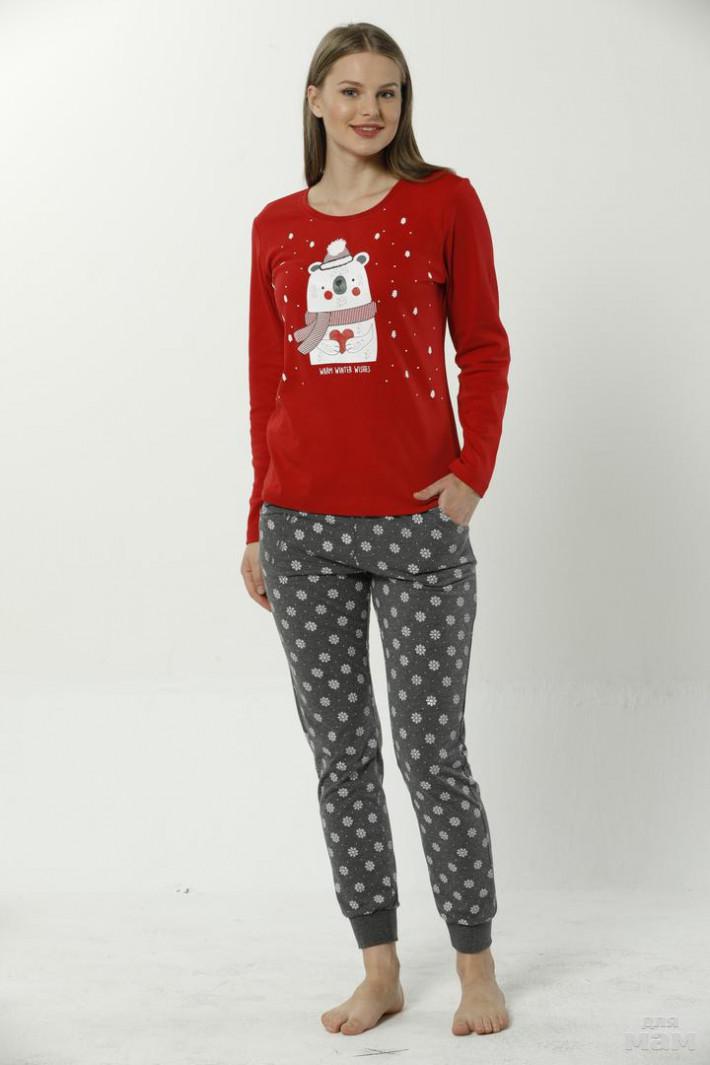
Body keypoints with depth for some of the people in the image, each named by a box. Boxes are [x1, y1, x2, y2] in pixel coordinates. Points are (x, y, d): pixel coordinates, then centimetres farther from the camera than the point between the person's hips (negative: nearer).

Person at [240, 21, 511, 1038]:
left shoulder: (444, 202, 2)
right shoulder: (277, 226, 10)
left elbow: (483, 347, 4)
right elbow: (267, 382, 12)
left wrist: (473, 472, -9)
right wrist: (259, 524, 11)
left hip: (417, 521, -3)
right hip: (303, 528, 3)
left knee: (432, 753, 0)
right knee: (341, 755, 8)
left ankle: (477, 969, 19)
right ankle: (379, 971, 22)